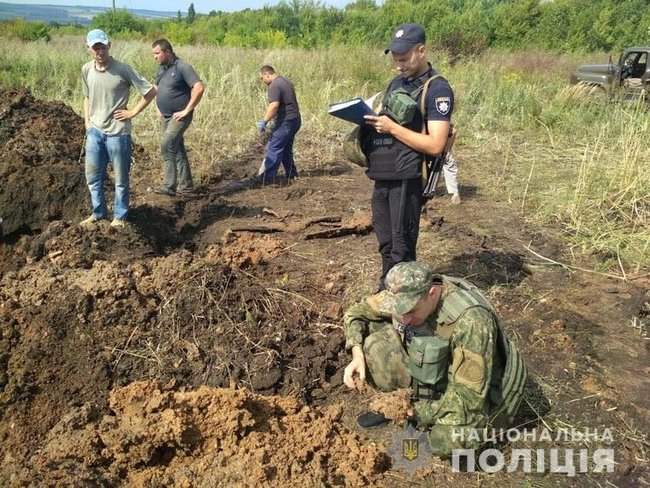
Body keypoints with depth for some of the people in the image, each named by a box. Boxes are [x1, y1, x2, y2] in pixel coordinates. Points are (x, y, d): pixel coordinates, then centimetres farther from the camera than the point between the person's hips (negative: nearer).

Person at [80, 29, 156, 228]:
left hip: (118, 132, -5)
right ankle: (98, 213, 30)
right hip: (94, 131, 5)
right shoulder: (86, 70, 4)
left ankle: (119, 216, 21)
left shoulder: (123, 69, -13)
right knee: (93, 175, 13)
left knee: (120, 178, 6)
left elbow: (150, 92, -10)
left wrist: (133, 112, -8)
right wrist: (87, 120, 9)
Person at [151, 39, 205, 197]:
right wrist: (159, 108, 17)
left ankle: (169, 185, -15)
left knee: (167, 145, -19)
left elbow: (199, 88, -23)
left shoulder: (182, 67, -14)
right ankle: (185, 185, 20)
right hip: (166, 117, 9)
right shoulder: (161, 68, 11)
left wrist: (187, 110, -21)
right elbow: (156, 88, 29)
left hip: (179, 117, -9)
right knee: (177, 150, 12)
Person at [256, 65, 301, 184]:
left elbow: (274, 105, -26)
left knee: (274, 148, -8)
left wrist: (264, 121, -24)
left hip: (285, 121, -10)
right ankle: (291, 175, 23)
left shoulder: (274, 86, -14)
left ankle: (266, 178, -8)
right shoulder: (286, 81, 17)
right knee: (286, 149, 17)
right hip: (294, 120, 10)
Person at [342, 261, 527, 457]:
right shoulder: (406, 294, -18)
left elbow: (470, 396, -33)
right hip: (432, 378, 5)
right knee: (376, 343, -15)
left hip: (478, 394, -4)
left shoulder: (470, 320, -36)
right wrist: (357, 355, -19)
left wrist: (419, 414, -26)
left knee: (447, 440, -31)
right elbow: (357, 312, -4)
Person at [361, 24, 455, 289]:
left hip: (407, 178, -8)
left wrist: (392, 128, -18)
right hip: (382, 176, 8)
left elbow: (435, 145, -18)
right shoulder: (396, 83, 15)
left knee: (401, 248, 0)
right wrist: (369, 120, 2)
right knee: (386, 244, 17)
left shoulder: (437, 89, -10)